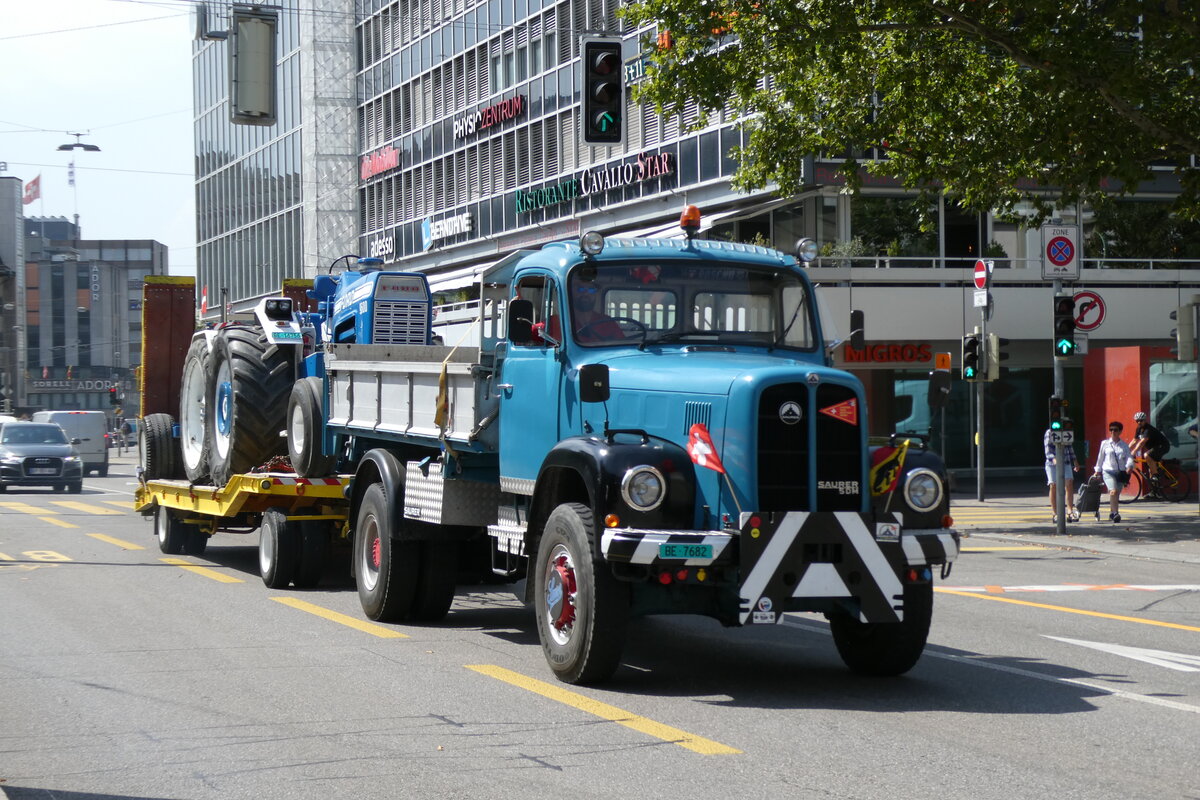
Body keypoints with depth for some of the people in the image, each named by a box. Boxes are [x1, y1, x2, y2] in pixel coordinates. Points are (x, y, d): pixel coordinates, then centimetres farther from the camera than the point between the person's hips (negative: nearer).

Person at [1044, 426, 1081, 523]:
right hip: (1052, 464, -4)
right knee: (1053, 486, -3)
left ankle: (1070, 511, -11)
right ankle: (1054, 513, 6)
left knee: (1069, 484, -10)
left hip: (1066, 463, 4)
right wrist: (1053, 459, -31)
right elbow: (1048, 449, -14)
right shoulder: (1049, 433, -4)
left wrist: (1075, 461, 24)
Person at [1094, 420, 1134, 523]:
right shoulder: (1105, 443, 7)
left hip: (1120, 472, 2)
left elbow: (1129, 457, -2)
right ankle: (1115, 513, -24)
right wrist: (1098, 471, 19)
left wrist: (1129, 466, -23)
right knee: (1114, 491, -23)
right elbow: (1100, 457, 15)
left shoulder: (1124, 445, 9)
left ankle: (1111, 512, 28)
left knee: (1116, 494, 6)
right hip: (1108, 471, -2)